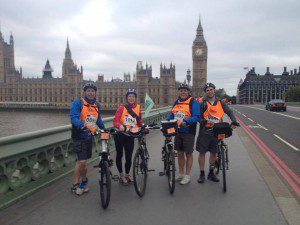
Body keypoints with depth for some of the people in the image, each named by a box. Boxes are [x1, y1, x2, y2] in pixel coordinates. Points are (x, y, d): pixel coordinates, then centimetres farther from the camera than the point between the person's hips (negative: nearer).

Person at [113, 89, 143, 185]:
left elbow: (139, 122, 16)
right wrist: (120, 126, -33)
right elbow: (115, 121, -14)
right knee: (119, 155, 9)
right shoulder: (122, 107, -5)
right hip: (120, 134, -1)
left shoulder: (138, 108, 5)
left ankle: (127, 174, 26)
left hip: (130, 135, 2)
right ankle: (121, 175, 28)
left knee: (129, 157, 2)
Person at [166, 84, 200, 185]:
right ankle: (181, 174, 29)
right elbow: (172, 114, 14)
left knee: (188, 154, 5)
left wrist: (186, 121, -32)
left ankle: (187, 175, 17)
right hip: (178, 131, 6)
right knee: (180, 153, 14)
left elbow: (197, 117, -17)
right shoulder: (176, 102, 11)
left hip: (188, 132, -6)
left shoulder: (193, 102, -9)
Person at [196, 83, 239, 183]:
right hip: (205, 131, -2)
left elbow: (229, 112, 4)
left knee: (213, 152, 10)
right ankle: (202, 174, 13)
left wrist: (234, 121, -15)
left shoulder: (220, 103, 7)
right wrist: (203, 121, -23)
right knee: (202, 152, 0)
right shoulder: (203, 103, 0)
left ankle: (211, 173, 25)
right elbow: (198, 116, -2)